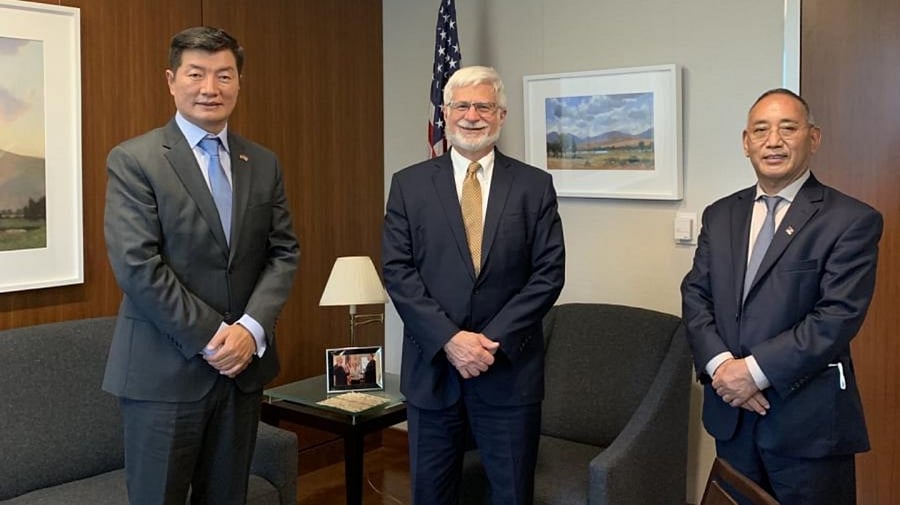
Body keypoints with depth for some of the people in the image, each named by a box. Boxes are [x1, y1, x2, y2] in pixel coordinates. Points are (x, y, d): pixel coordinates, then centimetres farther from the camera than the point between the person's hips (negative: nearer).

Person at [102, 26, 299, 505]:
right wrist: (210, 337, -14)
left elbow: (283, 253, 6)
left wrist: (252, 328, -9)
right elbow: (137, 265, -14)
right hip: (164, 370, -4)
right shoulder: (133, 160, -6)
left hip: (243, 364, 4)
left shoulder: (263, 164, 9)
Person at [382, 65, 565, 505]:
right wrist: (449, 339, -14)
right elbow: (397, 271, -3)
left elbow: (549, 273, -3)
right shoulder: (409, 184, 4)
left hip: (509, 368, 0)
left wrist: (494, 339, -12)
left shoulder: (534, 186, 3)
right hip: (431, 366, 1)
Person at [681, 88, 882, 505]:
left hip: (808, 422, -4)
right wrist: (720, 364, -12)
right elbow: (695, 295, 4)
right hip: (731, 412, 5)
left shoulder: (852, 220, -7)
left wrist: (756, 369, -19)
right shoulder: (720, 216, 9)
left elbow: (838, 316, -16)